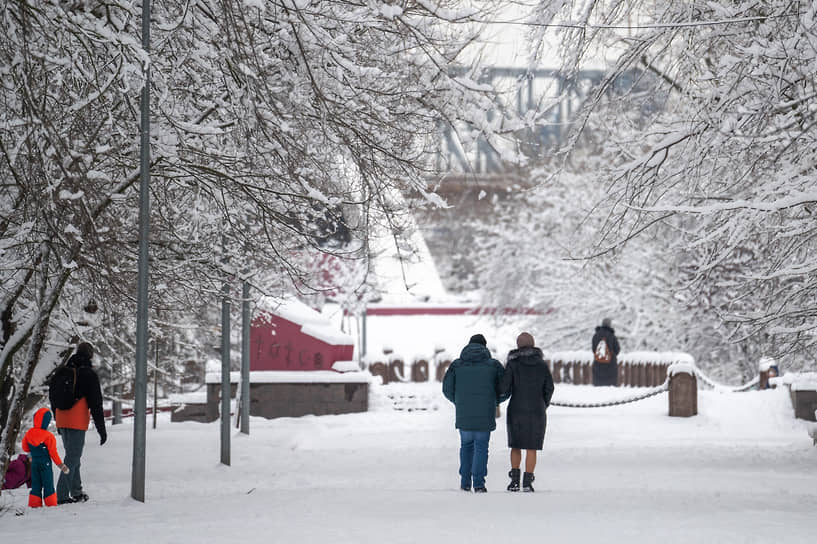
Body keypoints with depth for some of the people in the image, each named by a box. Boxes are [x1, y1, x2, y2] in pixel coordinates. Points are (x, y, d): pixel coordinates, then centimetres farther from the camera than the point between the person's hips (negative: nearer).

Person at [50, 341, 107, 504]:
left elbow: (53, 399, 19)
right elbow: (96, 403, -9)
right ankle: (62, 496, -10)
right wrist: (101, 429, -4)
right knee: (73, 457, -4)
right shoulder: (89, 374, -7)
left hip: (62, 422, 7)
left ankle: (76, 492, 27)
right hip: (78, 423, -7)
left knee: (73, 455, 19)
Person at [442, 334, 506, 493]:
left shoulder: (457, 364, 7)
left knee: (466, 445, 17)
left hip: (463, 414, 1)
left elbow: (447, 389, 5)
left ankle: (465, 482, 12)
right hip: (485, 414, -1)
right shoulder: (493, 364, 4)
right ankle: (479, 483, -2)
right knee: (481, 447, 8)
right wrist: (495, 401, 23)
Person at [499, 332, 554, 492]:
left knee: (516, 445, 14)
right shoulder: (542, 364, 3)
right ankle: (527, 481, -2)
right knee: (532, 448, 6)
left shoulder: (513, 364, -4)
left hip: (517, 410, -1)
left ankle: (515, 479, 3)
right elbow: (549, 388, 3)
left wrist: (504, 392, 15)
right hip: (536, 411, 1)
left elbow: (504, 388, -9)